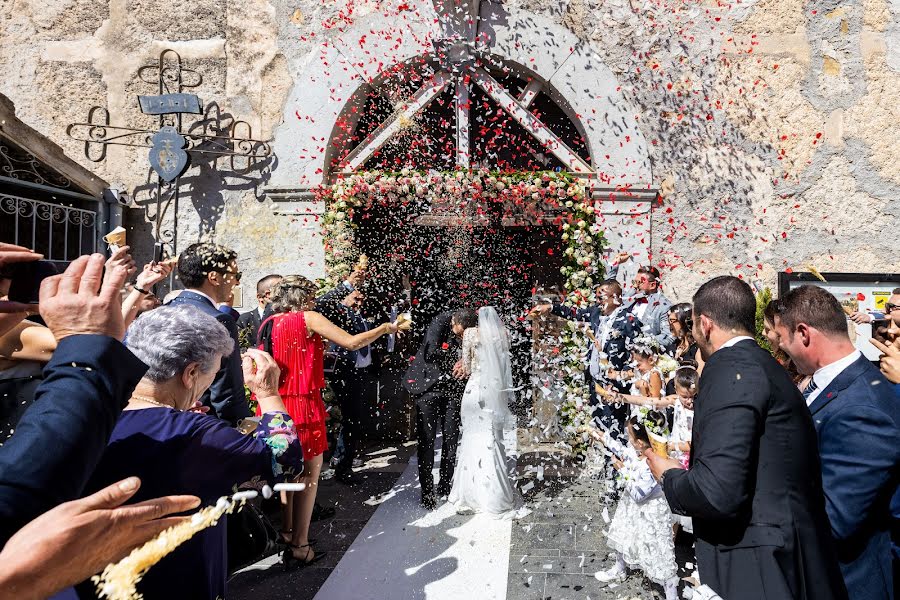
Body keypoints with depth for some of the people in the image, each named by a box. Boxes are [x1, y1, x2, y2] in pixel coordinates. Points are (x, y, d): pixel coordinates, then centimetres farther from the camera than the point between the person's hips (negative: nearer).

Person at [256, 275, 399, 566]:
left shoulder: (267, 323, 8)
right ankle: (299, 545, 7)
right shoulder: (309, 318, -10)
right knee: (311, 471, 3)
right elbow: (352, 343, -14)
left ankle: (285, 533, 31)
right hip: (303, 404, -7)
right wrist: (385, 328, 0)